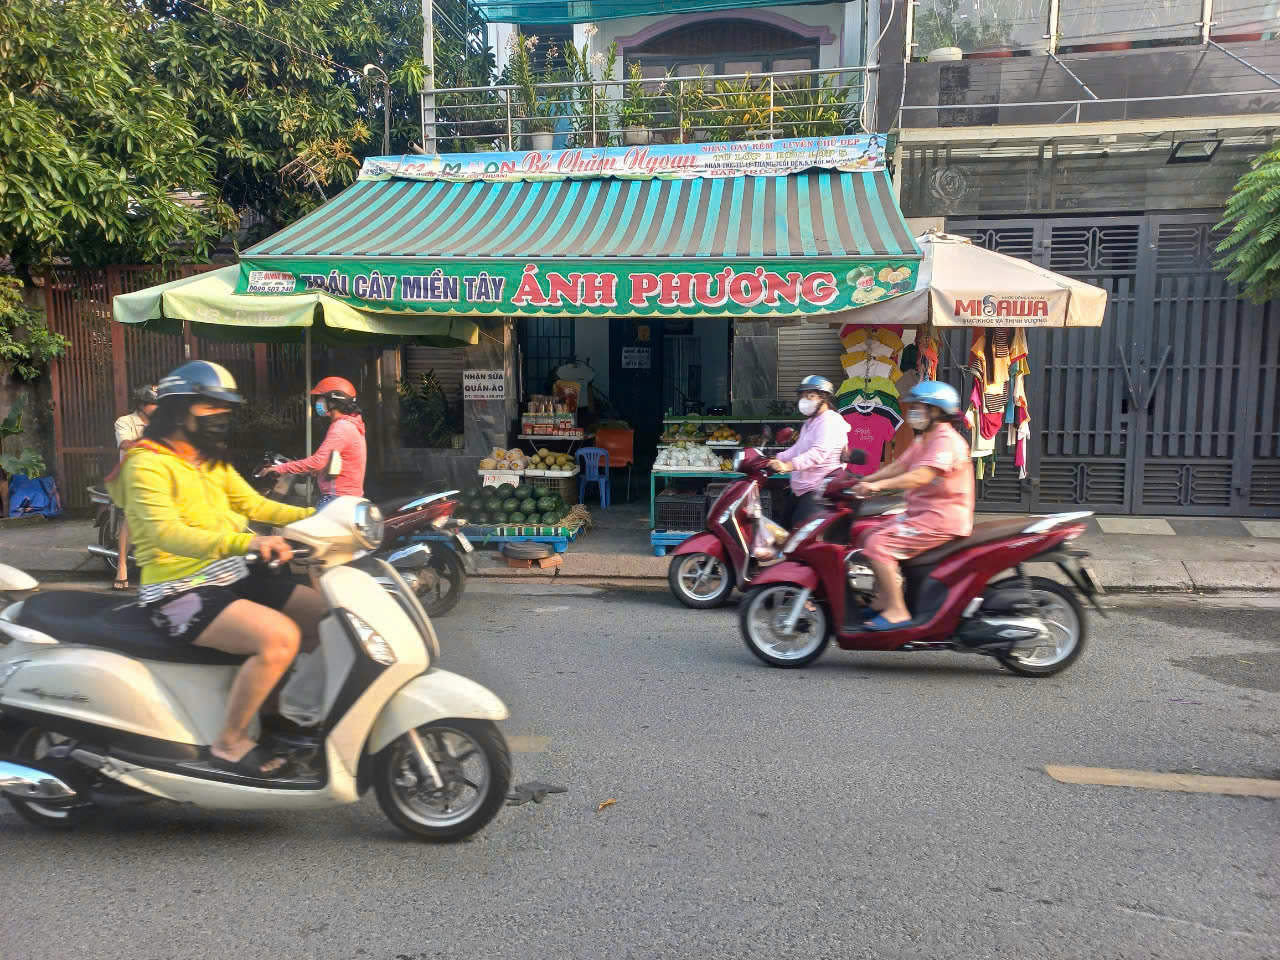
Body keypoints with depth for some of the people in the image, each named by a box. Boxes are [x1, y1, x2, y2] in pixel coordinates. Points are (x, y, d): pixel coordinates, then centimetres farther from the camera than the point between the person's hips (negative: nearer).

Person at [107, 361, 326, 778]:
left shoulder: (211, 461, 16)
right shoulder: (147, 464, -13)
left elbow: (253, 505, 11)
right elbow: (166, 533, -28)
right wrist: (245, 542, -44)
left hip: (233, 576, 9)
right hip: (181, 592, -9)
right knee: (280, 636, -30)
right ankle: (229, 743, -12)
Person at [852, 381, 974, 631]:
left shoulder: (946, 440, -16)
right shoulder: (923, 440, 18)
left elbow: (921, 476, -29)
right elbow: (897, 467, 14)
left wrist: (879, 485, -35)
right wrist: (862, 482, 2)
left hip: (942, 517, -11)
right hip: (922, 512, 11)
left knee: (878, 544, -21)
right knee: (870, 537, 9)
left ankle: (896, 611, -18)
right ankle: (882, 600, 12)